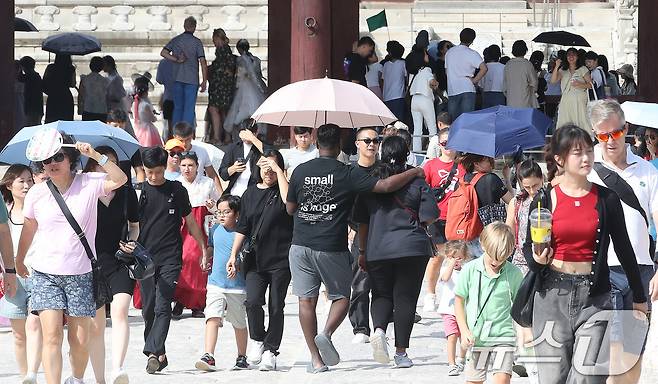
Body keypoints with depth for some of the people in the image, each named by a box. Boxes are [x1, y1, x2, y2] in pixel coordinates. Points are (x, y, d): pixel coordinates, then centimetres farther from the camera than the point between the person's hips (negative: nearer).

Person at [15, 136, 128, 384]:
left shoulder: (88, 184, -4)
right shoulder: (36, 194, 3)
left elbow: (119, 180, -21)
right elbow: (29, 229, 18)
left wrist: (95, 156, -29)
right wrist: (19, 260, 29)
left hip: (80, 274, -1)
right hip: (45, 273, 1)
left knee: (80, 340, 5)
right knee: (52, 336, -13)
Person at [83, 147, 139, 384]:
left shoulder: (127, 193, 5)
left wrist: (131, 244, 0)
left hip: (120, 262, 0)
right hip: (92, 263, 0)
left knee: (119, 311, -22)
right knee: (95, 325, 2)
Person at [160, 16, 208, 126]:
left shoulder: (176, 40, 6)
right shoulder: (197, 42, -6)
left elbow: (163, 53, -2)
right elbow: (202, 61, -10)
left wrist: (177, 60, -4)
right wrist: (204, 81, -6)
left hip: (177, 79, 4)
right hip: (192, 79, -4)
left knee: (177, 107, 11)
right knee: (189, 108, -2)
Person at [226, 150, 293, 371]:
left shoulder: (280, 191, 1)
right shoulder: (250, 194, 13)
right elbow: (242, 228, 17)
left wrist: (278, 169, -16)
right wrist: (233, 255, 10)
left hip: (280, 259, -3)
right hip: (255, 260, 3)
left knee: (276, 307, 0)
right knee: (253, 301, -13)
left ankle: (270, 351, 9)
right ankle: (257, 340, 9)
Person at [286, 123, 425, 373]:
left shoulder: (300, 172, 2)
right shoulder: (347, 174, -7)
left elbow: (290, 208, 10)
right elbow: (385, 186, -12)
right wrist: (414, 173, 2)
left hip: (301, 245, 2)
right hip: (331, 248, -2)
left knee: (306, 300, 6)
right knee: (341, 297, 15)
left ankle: (316, 359, 3)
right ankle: (326, 334, -13)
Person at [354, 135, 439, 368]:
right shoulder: (416, 183, -4)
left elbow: (361, 221, 6)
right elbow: (429, 217, -5)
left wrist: (362, 251, 16)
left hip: (377, 250, 2)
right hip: (412, 249, -2)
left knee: (381, 295, 15)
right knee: (405, 298, 5)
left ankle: (379, 329, -15)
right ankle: (401, 352, 6)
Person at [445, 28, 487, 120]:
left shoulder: (449, 52, 11)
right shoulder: (472, 54, -6)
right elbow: (484, 68, -19)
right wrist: (474, 80, -8)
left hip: (452, 91, 5)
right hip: (467, 90, -5)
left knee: (453, 120, 8)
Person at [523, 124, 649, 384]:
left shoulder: (606, 199, 3)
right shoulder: (545, 201, 2)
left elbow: (624, 249, 11)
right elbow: (528, 248, 12)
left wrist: (639, 297, 18)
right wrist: (537, 259, -12)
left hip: (594, 298, 0)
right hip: (553, 296, 0)